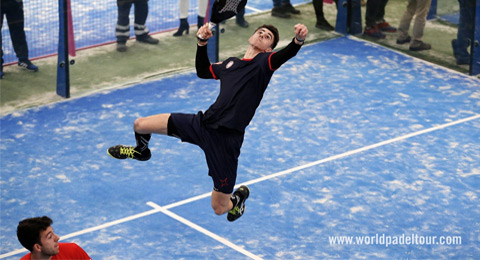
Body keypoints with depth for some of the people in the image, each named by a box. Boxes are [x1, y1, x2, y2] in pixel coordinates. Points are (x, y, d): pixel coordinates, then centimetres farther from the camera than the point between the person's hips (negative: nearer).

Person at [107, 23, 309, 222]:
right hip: (203, 123, 5)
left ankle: (239, 197, 39)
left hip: (225, 140, -5)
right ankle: (141, 151, 42)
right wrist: (202, 42, 23)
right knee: (140, 125, 5)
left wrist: (298, 40, -44)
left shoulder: (265, 61, 0)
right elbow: (202, 71, 35)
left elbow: (285, 55, -23)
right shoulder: (230, 63, 17)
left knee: (220, 208, 2)